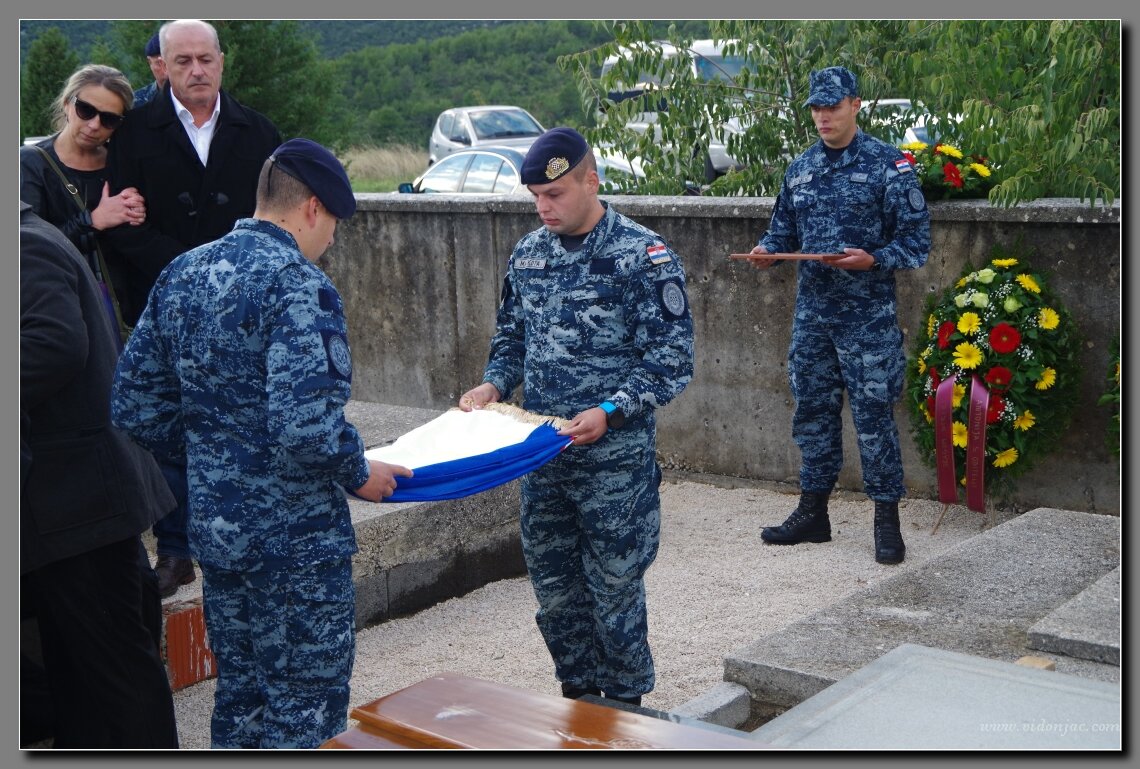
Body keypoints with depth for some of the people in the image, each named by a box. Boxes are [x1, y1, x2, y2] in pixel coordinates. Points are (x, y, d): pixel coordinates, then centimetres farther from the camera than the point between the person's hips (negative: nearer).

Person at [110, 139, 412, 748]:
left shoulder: (181, 275, 5)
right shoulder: (297, 285, -19)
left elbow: (134, 404, 9)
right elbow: (306, 424, -29)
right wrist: (358, 473, -11)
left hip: (212, 525, 8)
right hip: (296, 538, -8)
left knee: (238, 696, 21)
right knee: (305, 707, 7)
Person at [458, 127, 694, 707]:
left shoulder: (643, 256, -11)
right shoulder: (528, 253, 8)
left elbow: (671, 359, -13)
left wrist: (610, 411, -24)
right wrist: (494, 384, -1)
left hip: (616, 458, -6)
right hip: (540, 454, 6)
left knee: (614, 587, 5)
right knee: (553, 587, 14)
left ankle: (626, 707, 24)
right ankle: (577, 697, 32)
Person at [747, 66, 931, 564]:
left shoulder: (887, 164, -6)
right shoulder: (800, 169, 11)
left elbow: (916, 239, -8)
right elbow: (784, 228, 20)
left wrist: (873, 260, -24)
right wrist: (767, 251, -2)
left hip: (868, 317, -6)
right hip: (812, 313, 6)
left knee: (873, 415, -2)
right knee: (812, 411, 12)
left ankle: (887, 522, 9)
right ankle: (812, 513, 24)